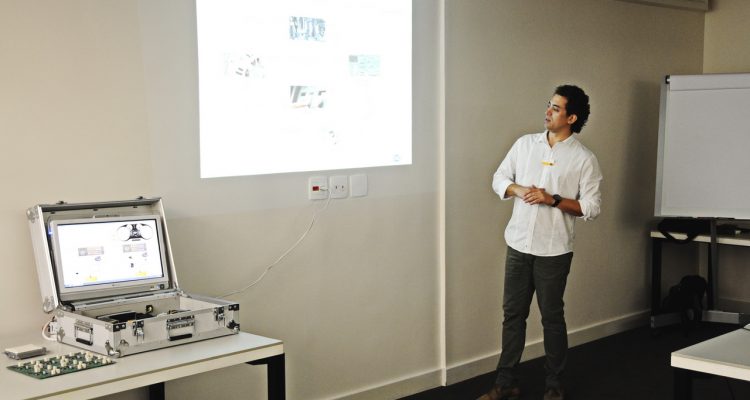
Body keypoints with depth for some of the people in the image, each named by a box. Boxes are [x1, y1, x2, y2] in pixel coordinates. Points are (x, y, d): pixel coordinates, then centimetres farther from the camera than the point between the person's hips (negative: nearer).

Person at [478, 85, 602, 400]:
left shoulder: (584, 158, -6)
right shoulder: (525, 143, 5)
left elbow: (591, 207, -7)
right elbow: (499, 179, 11)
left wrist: (553, 200, -19)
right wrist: (518, 190, -10)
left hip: (554, 250, -3)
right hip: (518, 244, 4)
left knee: (552, 317, 7)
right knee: (513, 313, 9)